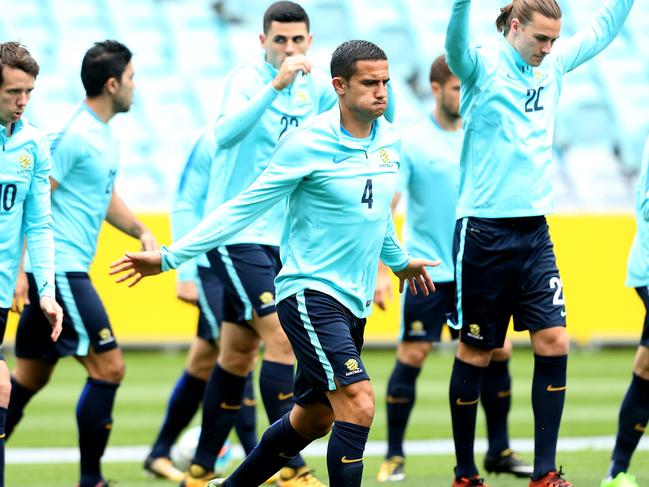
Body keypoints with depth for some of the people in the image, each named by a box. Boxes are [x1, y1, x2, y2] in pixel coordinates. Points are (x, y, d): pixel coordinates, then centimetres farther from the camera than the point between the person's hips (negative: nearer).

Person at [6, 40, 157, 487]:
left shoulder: (104, 134, 15)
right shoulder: (74, 135, -15)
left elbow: (105, 198, 28)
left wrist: (141, 231, 11)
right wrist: (20, 271, -21)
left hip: (63, 270, 10)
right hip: (59, 269, -10)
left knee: (31, 375, 12)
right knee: (108, 367, -8)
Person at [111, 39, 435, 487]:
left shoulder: (389, 139, 7)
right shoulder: (308, 144, -13)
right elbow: (244, 208, -8)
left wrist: (398, 260, 43)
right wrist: (170, 257, -8)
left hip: (354, 304, 8)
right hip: (310, 294, -8)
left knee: (314, 418, 15)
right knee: (358, 402, -21)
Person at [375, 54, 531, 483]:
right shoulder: (411, 142, -7)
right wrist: (380, 270, -18)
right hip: (427, 271, -4)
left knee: (498, 353, 1)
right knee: (412, 357, -6)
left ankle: (499, 451, 14)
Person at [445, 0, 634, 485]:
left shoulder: (553, 64, 8)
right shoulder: (484, 64, -9)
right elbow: (457, 44, -31)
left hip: (534, 232, 5)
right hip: (483, 231, -5)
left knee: (554, 342, -5)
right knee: (475, 353, 3)